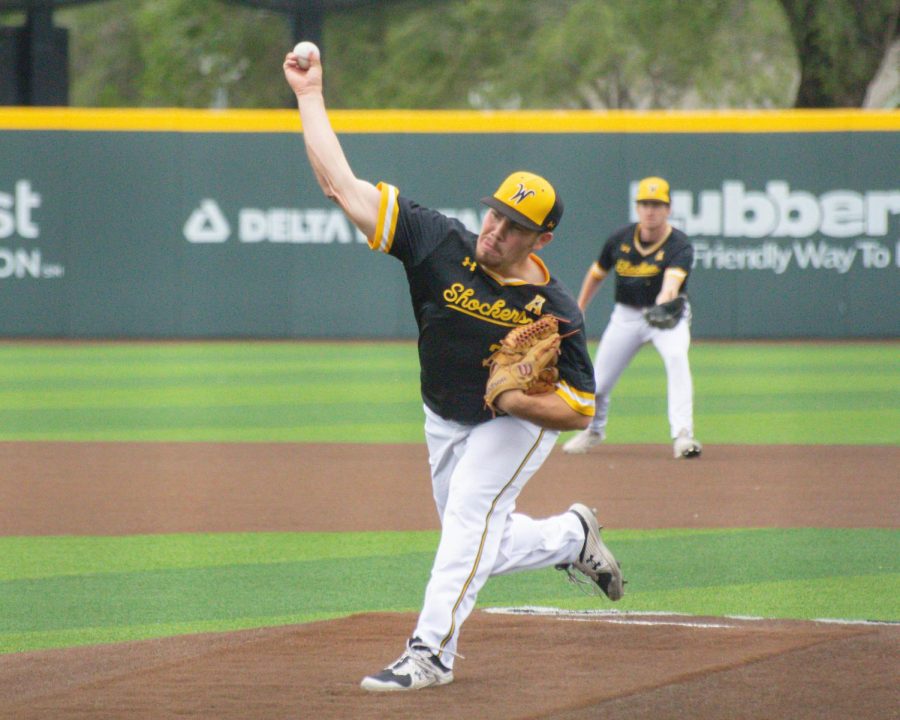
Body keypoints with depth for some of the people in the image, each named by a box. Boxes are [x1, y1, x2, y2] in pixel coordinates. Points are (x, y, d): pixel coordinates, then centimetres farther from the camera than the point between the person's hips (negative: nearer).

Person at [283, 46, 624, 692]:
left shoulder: (554, 311, -25)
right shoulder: (443, 245, -20)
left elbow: (580, 411, -19)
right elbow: (341, 183, -23)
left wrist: (521, 400, -37)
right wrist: (310, 95, -26)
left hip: (517, 426, -5)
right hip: (446, 421, 5)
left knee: (470, 513, -25)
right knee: (480, 547, 13)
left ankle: (431, 649, -23)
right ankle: (571, 536, 41)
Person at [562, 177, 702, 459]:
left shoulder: (679, 245, -20)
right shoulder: (620, 239, -7)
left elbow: (673, 278, -41)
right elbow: (597, 274, 10)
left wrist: (665, 298, -62)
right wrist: (578, 312, 12)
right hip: (626, 316, 3)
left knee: (676, 357, -34)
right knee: (598, 382, 4)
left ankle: (682, 435, -35)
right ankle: (593, 430, 38)